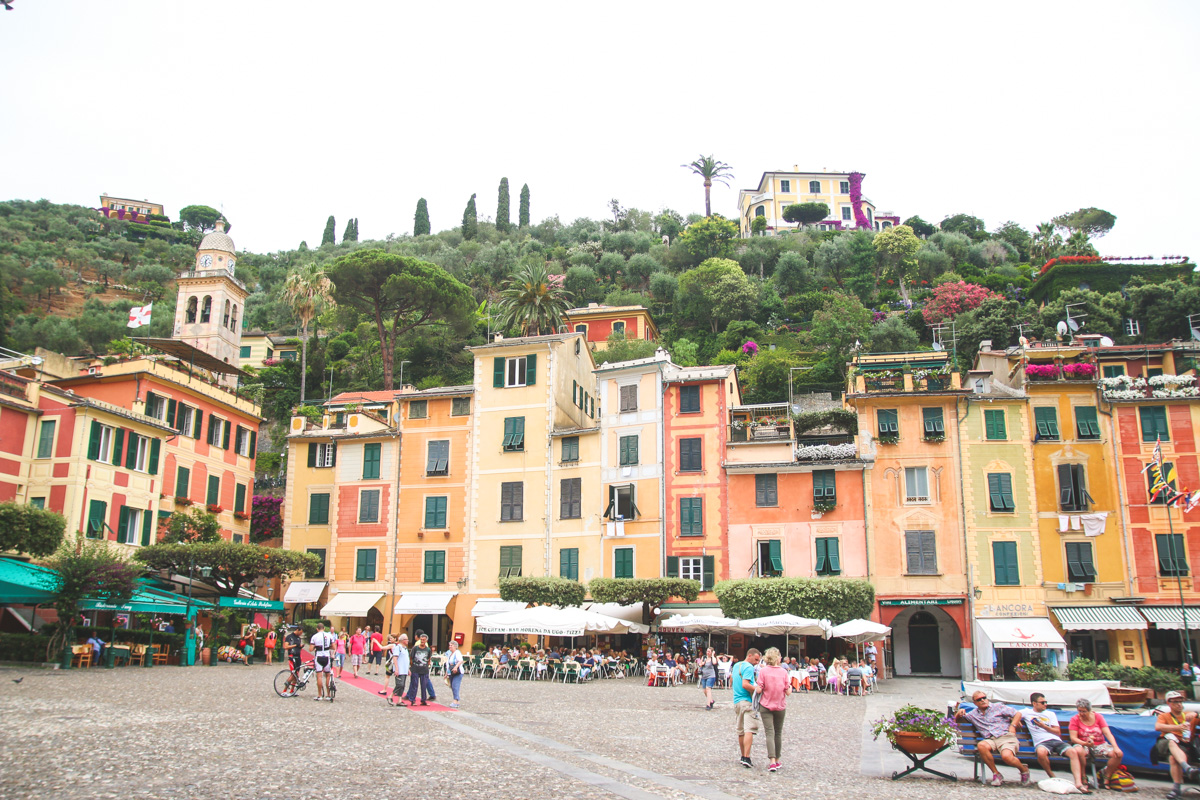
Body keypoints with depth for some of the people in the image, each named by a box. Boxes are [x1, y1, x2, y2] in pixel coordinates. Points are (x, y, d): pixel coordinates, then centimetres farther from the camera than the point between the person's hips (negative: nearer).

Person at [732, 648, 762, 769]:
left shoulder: (736, 665, 18)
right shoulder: (749, 667, -12)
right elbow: (745, 684, -23)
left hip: (736, 701, 9)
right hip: (748, 701, -9)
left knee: (741, 731, 15)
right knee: (749, 730, -14)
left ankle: (743, 756, 23)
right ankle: (746, 758, -22)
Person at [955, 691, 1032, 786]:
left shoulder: (998, 707, 12)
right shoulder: (973, 714, 21)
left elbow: (1018, 714, 11)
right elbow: (955, 718, 30)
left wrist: (1013, 726, -5)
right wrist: (959, 712, 8)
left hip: (1006, 736, -3)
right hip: (990, 740, 3)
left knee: (1007, 756, -34)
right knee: (981, 745, -33)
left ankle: (1024, 770, 2)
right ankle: (996, 774, -16)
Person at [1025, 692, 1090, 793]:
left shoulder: (1051, 714, 22)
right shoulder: (1027, 713, 12)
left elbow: (1058, 732, 15)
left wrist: (1043, 726, 0)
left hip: (1056, 740, 4)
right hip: (1041, 743, -3)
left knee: (1073, 751, -27)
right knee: (1041, 752, -41)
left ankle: (1079, 783, -30)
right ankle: (1052, 777, -16)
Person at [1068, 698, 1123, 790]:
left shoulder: (1098, 717, 6)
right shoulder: (1075, 719, -1)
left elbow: (1107, 733, -3)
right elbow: (1073, 738, -9)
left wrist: (1115, 747, -19)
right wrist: (1085, 743, -28)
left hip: (1100, 744, 3)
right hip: (1083, 744, -3)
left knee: (1118, 754, -23)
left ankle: (1106, 779, -6)